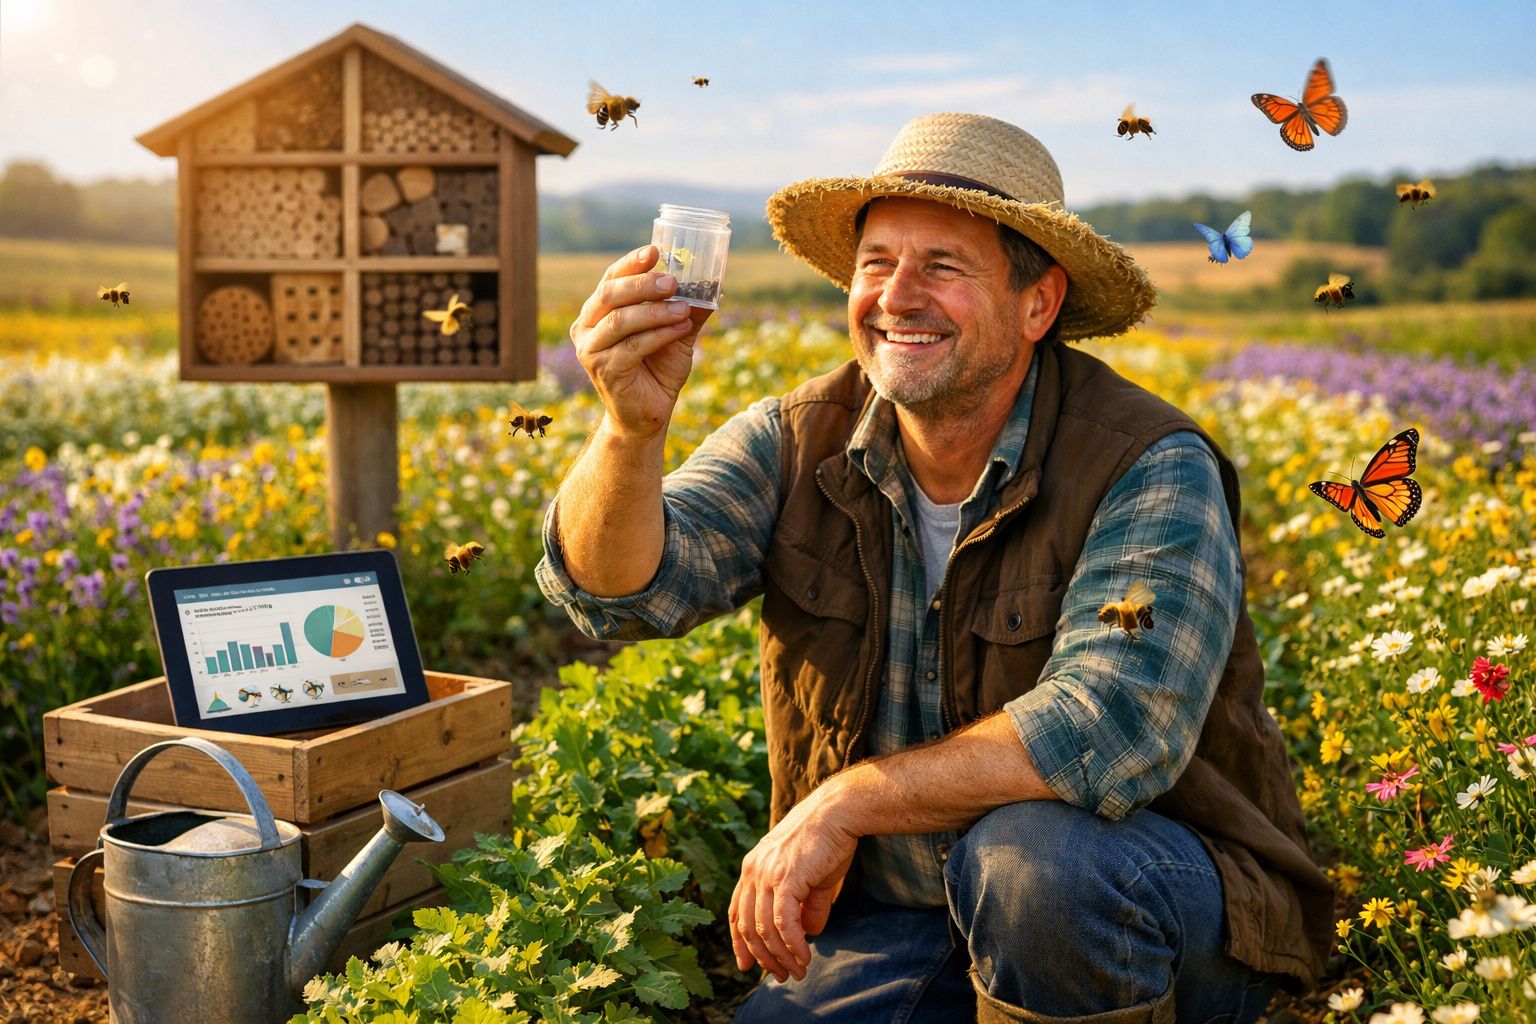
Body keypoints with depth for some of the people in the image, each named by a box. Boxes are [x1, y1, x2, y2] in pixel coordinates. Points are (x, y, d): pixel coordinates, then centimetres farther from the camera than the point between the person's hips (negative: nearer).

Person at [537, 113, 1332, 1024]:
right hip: (889, 925, 4)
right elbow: (620, 590, -17)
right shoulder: (797, 446, -4)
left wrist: (846, 803, -26)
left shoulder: (1150, 471, -17)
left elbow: (1113, 725, -30)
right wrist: (632, 431, -37)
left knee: (1033, 854, -34)